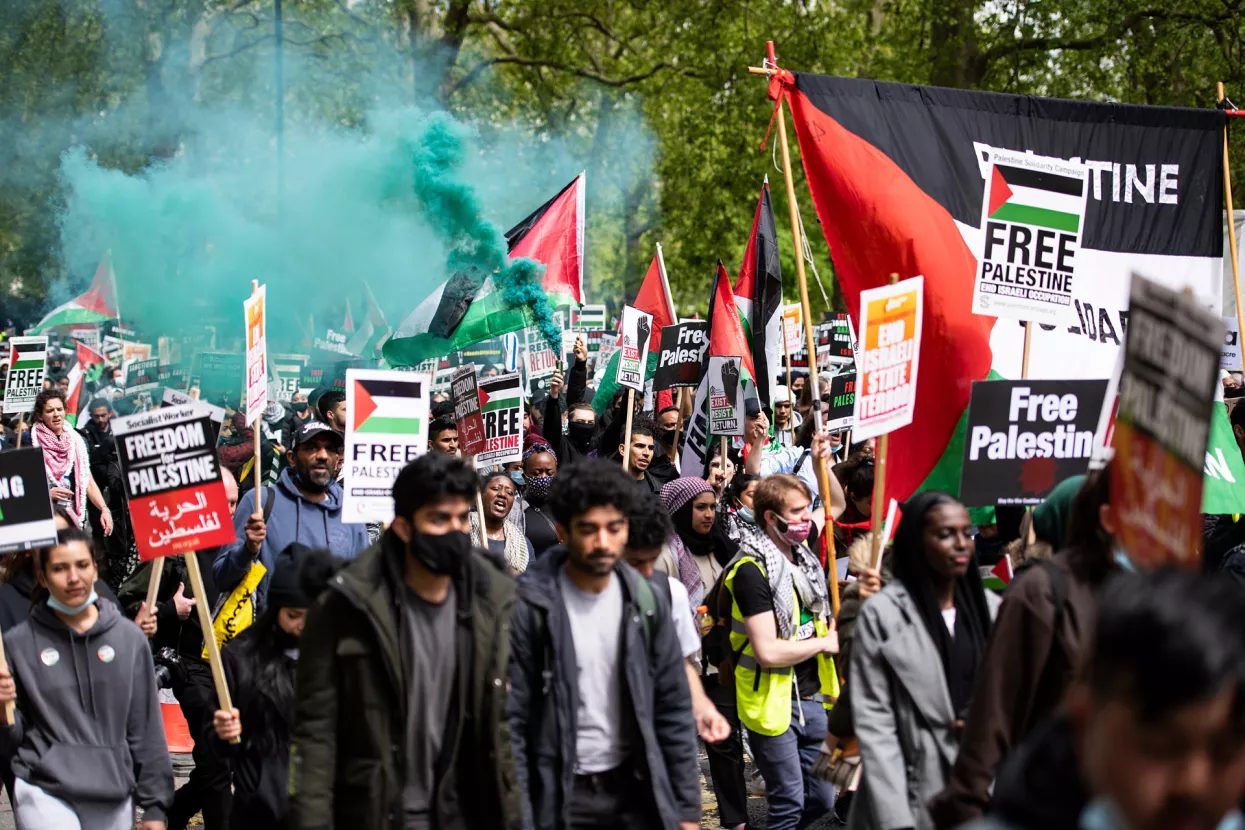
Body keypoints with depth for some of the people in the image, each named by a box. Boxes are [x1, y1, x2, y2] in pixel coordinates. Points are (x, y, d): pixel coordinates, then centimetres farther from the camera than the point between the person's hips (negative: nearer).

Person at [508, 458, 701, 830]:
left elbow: (674, 711, 7)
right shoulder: (529, 608, -10)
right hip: (560, 795, -3)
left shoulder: (647, 602, 2)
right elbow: (510, 724, -9)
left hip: (634, 789, 3)